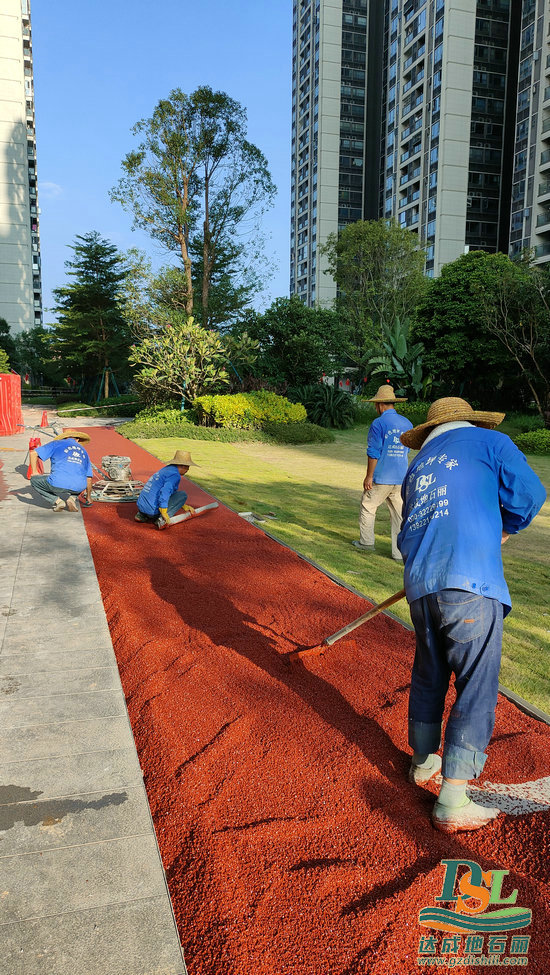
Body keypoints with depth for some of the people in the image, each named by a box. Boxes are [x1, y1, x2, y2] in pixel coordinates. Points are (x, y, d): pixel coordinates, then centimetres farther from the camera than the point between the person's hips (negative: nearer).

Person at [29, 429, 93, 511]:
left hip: (58, 485, -4)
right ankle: (72, 497, 5)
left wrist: (34, 472, 20)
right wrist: (88, 497, 39)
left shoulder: (56, 444, 14)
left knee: (34, 481, 21)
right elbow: (89, 478, 26)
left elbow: (33, 453, 7)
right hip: (79, 488, 4)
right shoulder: (83, 451, 24)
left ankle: (57, 500, 0)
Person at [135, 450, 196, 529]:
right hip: (152, 510, -9)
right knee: (183, 495, 0)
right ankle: (161, 519, -13)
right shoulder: (175, 475, -11)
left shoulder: (165, 469, 18)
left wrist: (185, 507, 28)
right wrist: (164, 514, -27)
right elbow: (165, 492, -26)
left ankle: (142, 515, 15)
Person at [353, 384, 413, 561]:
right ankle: (400, 552, 7)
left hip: (381, 478, -5)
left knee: (368, 508, 13)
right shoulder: (407, 424, 9)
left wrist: (369, 476, -7)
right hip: (401, 478, 5)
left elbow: (373, 453, -13)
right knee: (399, 514, 7)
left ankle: (366, 542, 23)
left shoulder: (378, 424, -11)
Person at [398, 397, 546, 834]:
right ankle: (453, 803, 0)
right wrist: (504, 529, 19)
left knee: (429, 676, 21)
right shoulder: (488, 440, 11)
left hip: (420, 585, 6)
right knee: (476, 687, -1)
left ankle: (423, 761, 38)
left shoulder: (417, 466, 25)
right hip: (470, 583, -6)